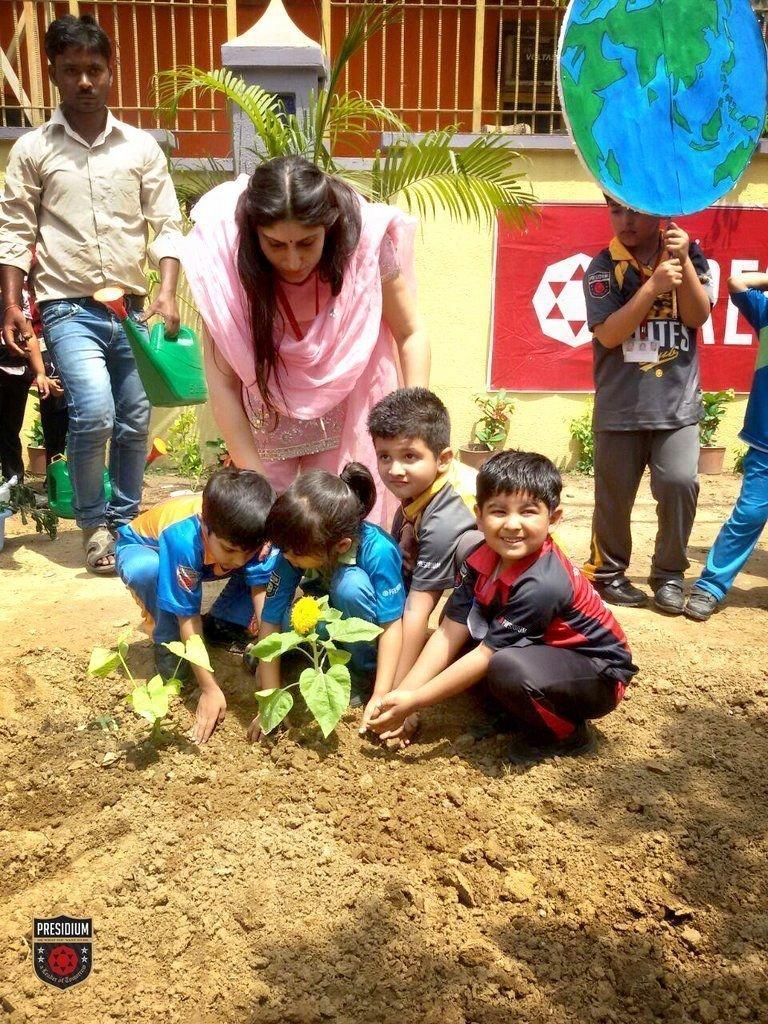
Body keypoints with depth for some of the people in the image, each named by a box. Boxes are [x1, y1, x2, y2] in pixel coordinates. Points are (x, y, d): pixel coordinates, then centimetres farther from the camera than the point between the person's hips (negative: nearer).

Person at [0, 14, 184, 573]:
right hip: (69, 309, -2)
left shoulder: (141, 146, 8)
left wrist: (167, 293, -7)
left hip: (132, 308, 3)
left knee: (135, 422, 5)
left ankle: (125, 520, 25)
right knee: (94, 412, -19)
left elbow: (167, 226, 6)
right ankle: (94, 523, 4)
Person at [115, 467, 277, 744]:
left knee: (268, 573, -22)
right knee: (150, 570, -40)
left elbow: (263, 596, -33)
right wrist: (210, 689, -36)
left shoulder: (253, 531, -33)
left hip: (203, 558, 3)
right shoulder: (182, 537, -43)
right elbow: (188, 617, -37)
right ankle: (168, 647, -12)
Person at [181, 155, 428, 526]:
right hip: (266, 414, 0)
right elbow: (223, 385, -22)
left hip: (344, 409, 0)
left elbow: (410, 335, -11)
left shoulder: (364, 241, -25)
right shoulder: (226, 258, -25)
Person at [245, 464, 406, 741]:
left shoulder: (377, 550, -35)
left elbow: (392, 625, -30)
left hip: (371, 626, -2)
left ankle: (366, 674, -12)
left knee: (350, 584, -35)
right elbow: (271, 621, -24)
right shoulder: (294, 549, -26)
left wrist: (379, 698, -36)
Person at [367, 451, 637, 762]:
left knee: (509, 669, -35)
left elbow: (486, 655, -26)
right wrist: (400, 697, -17)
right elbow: (448, 634, -9)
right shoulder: (482, 559, -9)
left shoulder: (541, 584, -31)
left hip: (598, 675, -8)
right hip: (544, 652, 8)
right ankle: (513, 714, 7)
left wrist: (414, 700, -22)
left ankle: (567, 733, -5)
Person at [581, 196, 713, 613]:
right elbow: (608, 335, -13)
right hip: (620, 405, -1)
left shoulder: (689, 255, 5)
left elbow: (697, 318, -5)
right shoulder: (603, 267, -2)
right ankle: (607, 572, 24)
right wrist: (653, 286, -22)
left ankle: (669, 574, 8)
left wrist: (684, 261, -16)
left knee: (681, 482, -11)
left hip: (678, 403, 1)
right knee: (614, 494, 5)